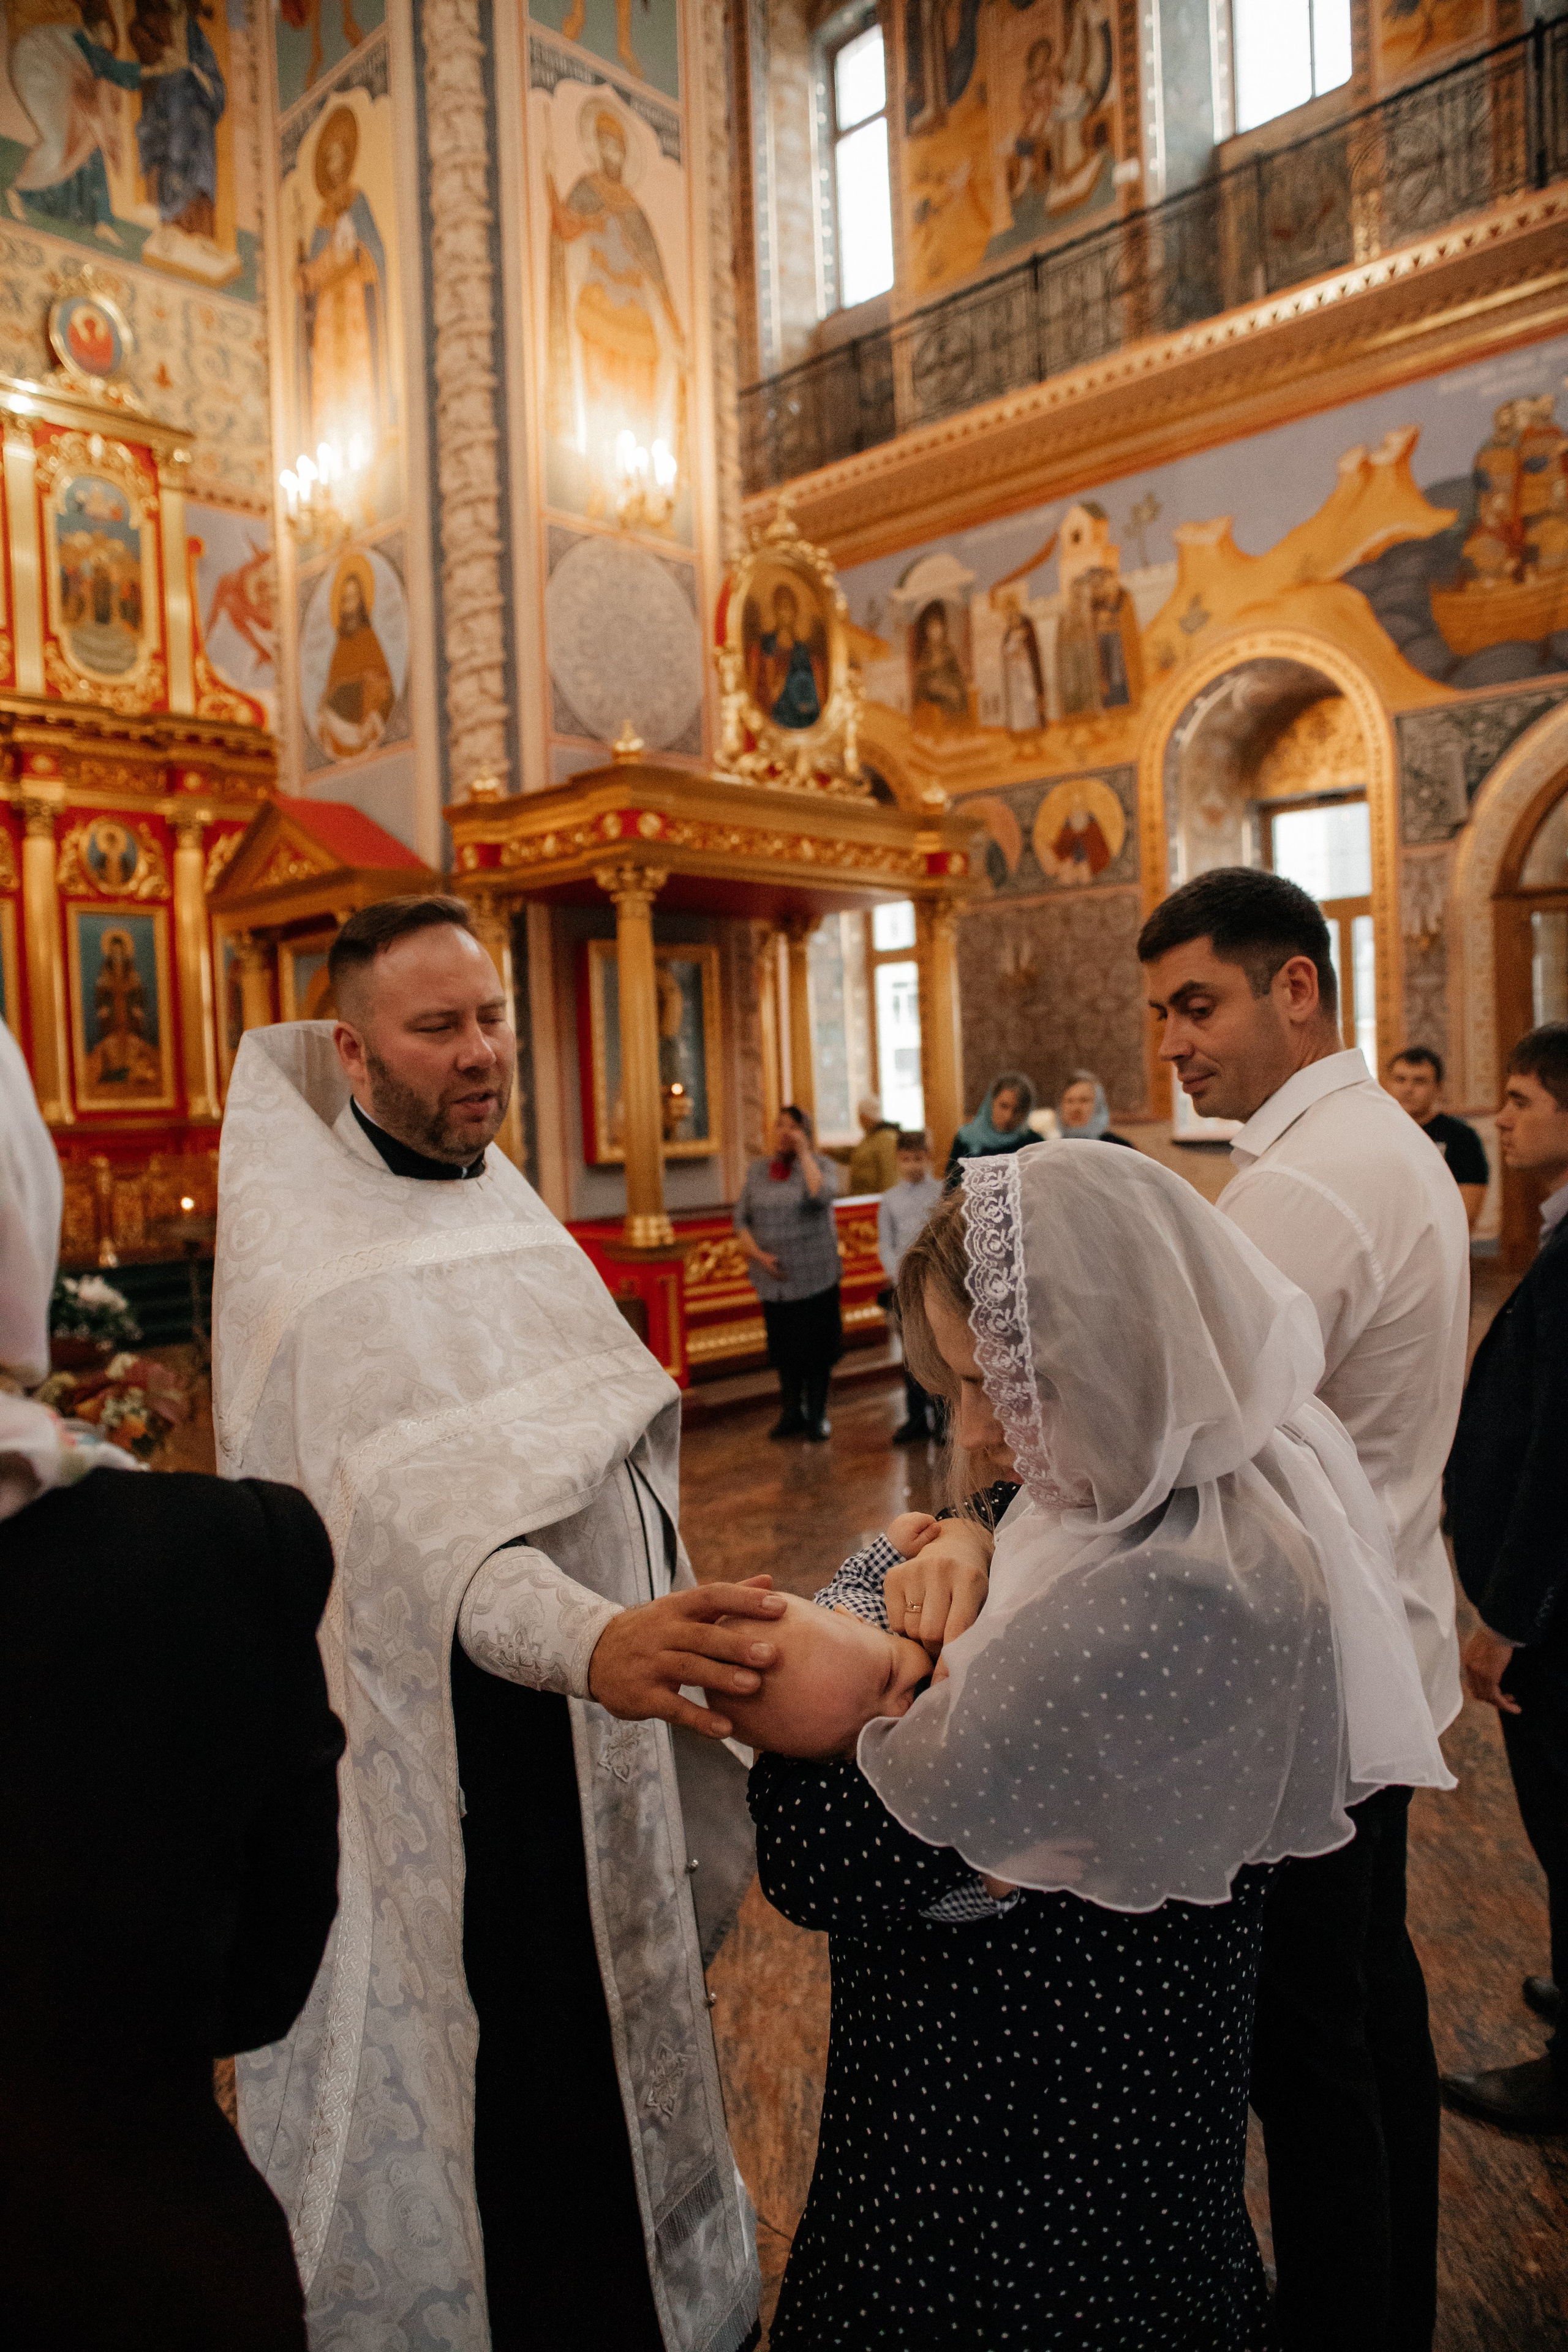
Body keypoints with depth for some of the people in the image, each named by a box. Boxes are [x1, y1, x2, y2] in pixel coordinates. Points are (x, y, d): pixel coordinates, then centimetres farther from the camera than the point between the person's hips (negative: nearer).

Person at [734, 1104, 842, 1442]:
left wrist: (804, 1151, -16)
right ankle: (792, 1412, 26)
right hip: (774, 1277, 3)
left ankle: (817, 1415, 18)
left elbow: (820, 1196, -24)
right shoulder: (757, 1171, 8)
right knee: (783, 1347, 11)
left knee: (816, 1345, 4)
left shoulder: (821, 1166, -1)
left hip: (815, 1275, -3)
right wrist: (758, 1254, -8)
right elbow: (741, 1219, 7)